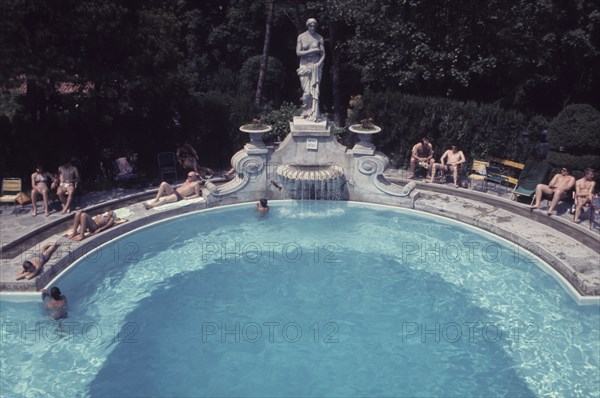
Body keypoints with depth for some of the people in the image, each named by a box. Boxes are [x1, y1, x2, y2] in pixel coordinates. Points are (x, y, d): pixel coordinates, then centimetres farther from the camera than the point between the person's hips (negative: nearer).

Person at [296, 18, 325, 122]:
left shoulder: (319, 38, 0)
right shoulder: (301, 37, 1)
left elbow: (323, 54, 1)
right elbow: (298, 52, -5)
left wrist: (318, 64, -15)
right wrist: (312, 50, -12)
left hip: (315, 66, -1)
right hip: (304, 66, 1)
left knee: (314, 90, -7)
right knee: (306, 91, 1)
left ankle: (314, 115, -7)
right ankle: (306, 113, 12)